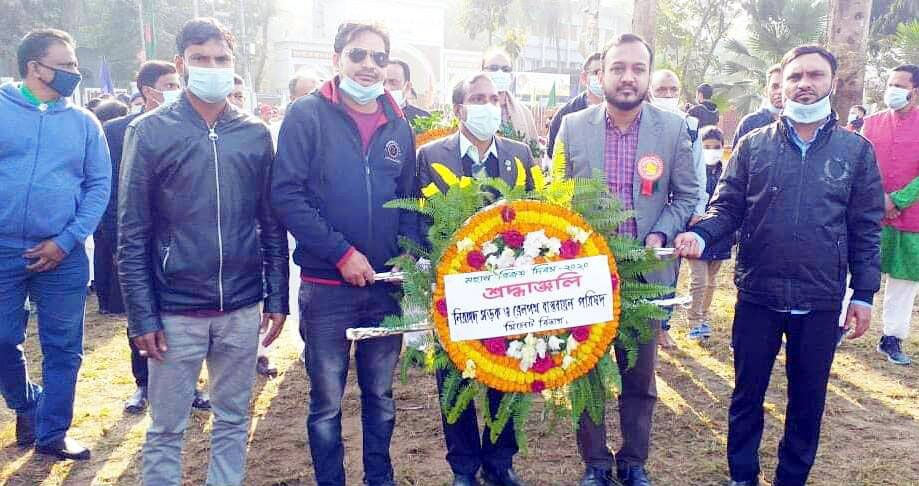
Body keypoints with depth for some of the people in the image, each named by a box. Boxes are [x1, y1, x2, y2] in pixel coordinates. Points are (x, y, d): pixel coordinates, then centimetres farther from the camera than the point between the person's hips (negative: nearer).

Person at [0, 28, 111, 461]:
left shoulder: (84, 122, 5)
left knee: (63, 349, 7)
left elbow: (99, 185, 2)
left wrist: (66, 241, -8)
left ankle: (52, 434, 22)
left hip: (62, 257, 1)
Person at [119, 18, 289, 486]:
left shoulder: (256, 134, 4)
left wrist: (277, 297, 4)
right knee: (166, 428, 9)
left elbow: (272, 224, 8)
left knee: (233, 420, 14)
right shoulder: (150, 132, -3)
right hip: (175, 312, -2)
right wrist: (142, 316, -8)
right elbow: (131, 233, -4)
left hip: (242, 310, 2)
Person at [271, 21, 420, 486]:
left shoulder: (398, 124, 9)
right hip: (326, 285, -4)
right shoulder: (308, 114, -5)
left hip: (386, 285, 4)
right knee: (327, 404, 9)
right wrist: (341, 252, -17)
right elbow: (286, 193, -13)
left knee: (381, 397, 17)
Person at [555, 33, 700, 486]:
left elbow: (687, 195, 4)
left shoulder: (674, 129, -2)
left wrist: (660, 235, -12)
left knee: (640, 376, 12)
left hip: (646, 270, 0)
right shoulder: (572, 126, -2)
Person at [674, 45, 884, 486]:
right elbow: (727, 207, 1)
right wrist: (700, 234, -19)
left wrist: (864, 294, 2)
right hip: (757, 295, 0)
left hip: (822, 302, 0)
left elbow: (865, 229, 3)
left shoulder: (856, 150, 2)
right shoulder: (753, 146, 1)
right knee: (747, 393, 12)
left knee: (808, 399, 14)